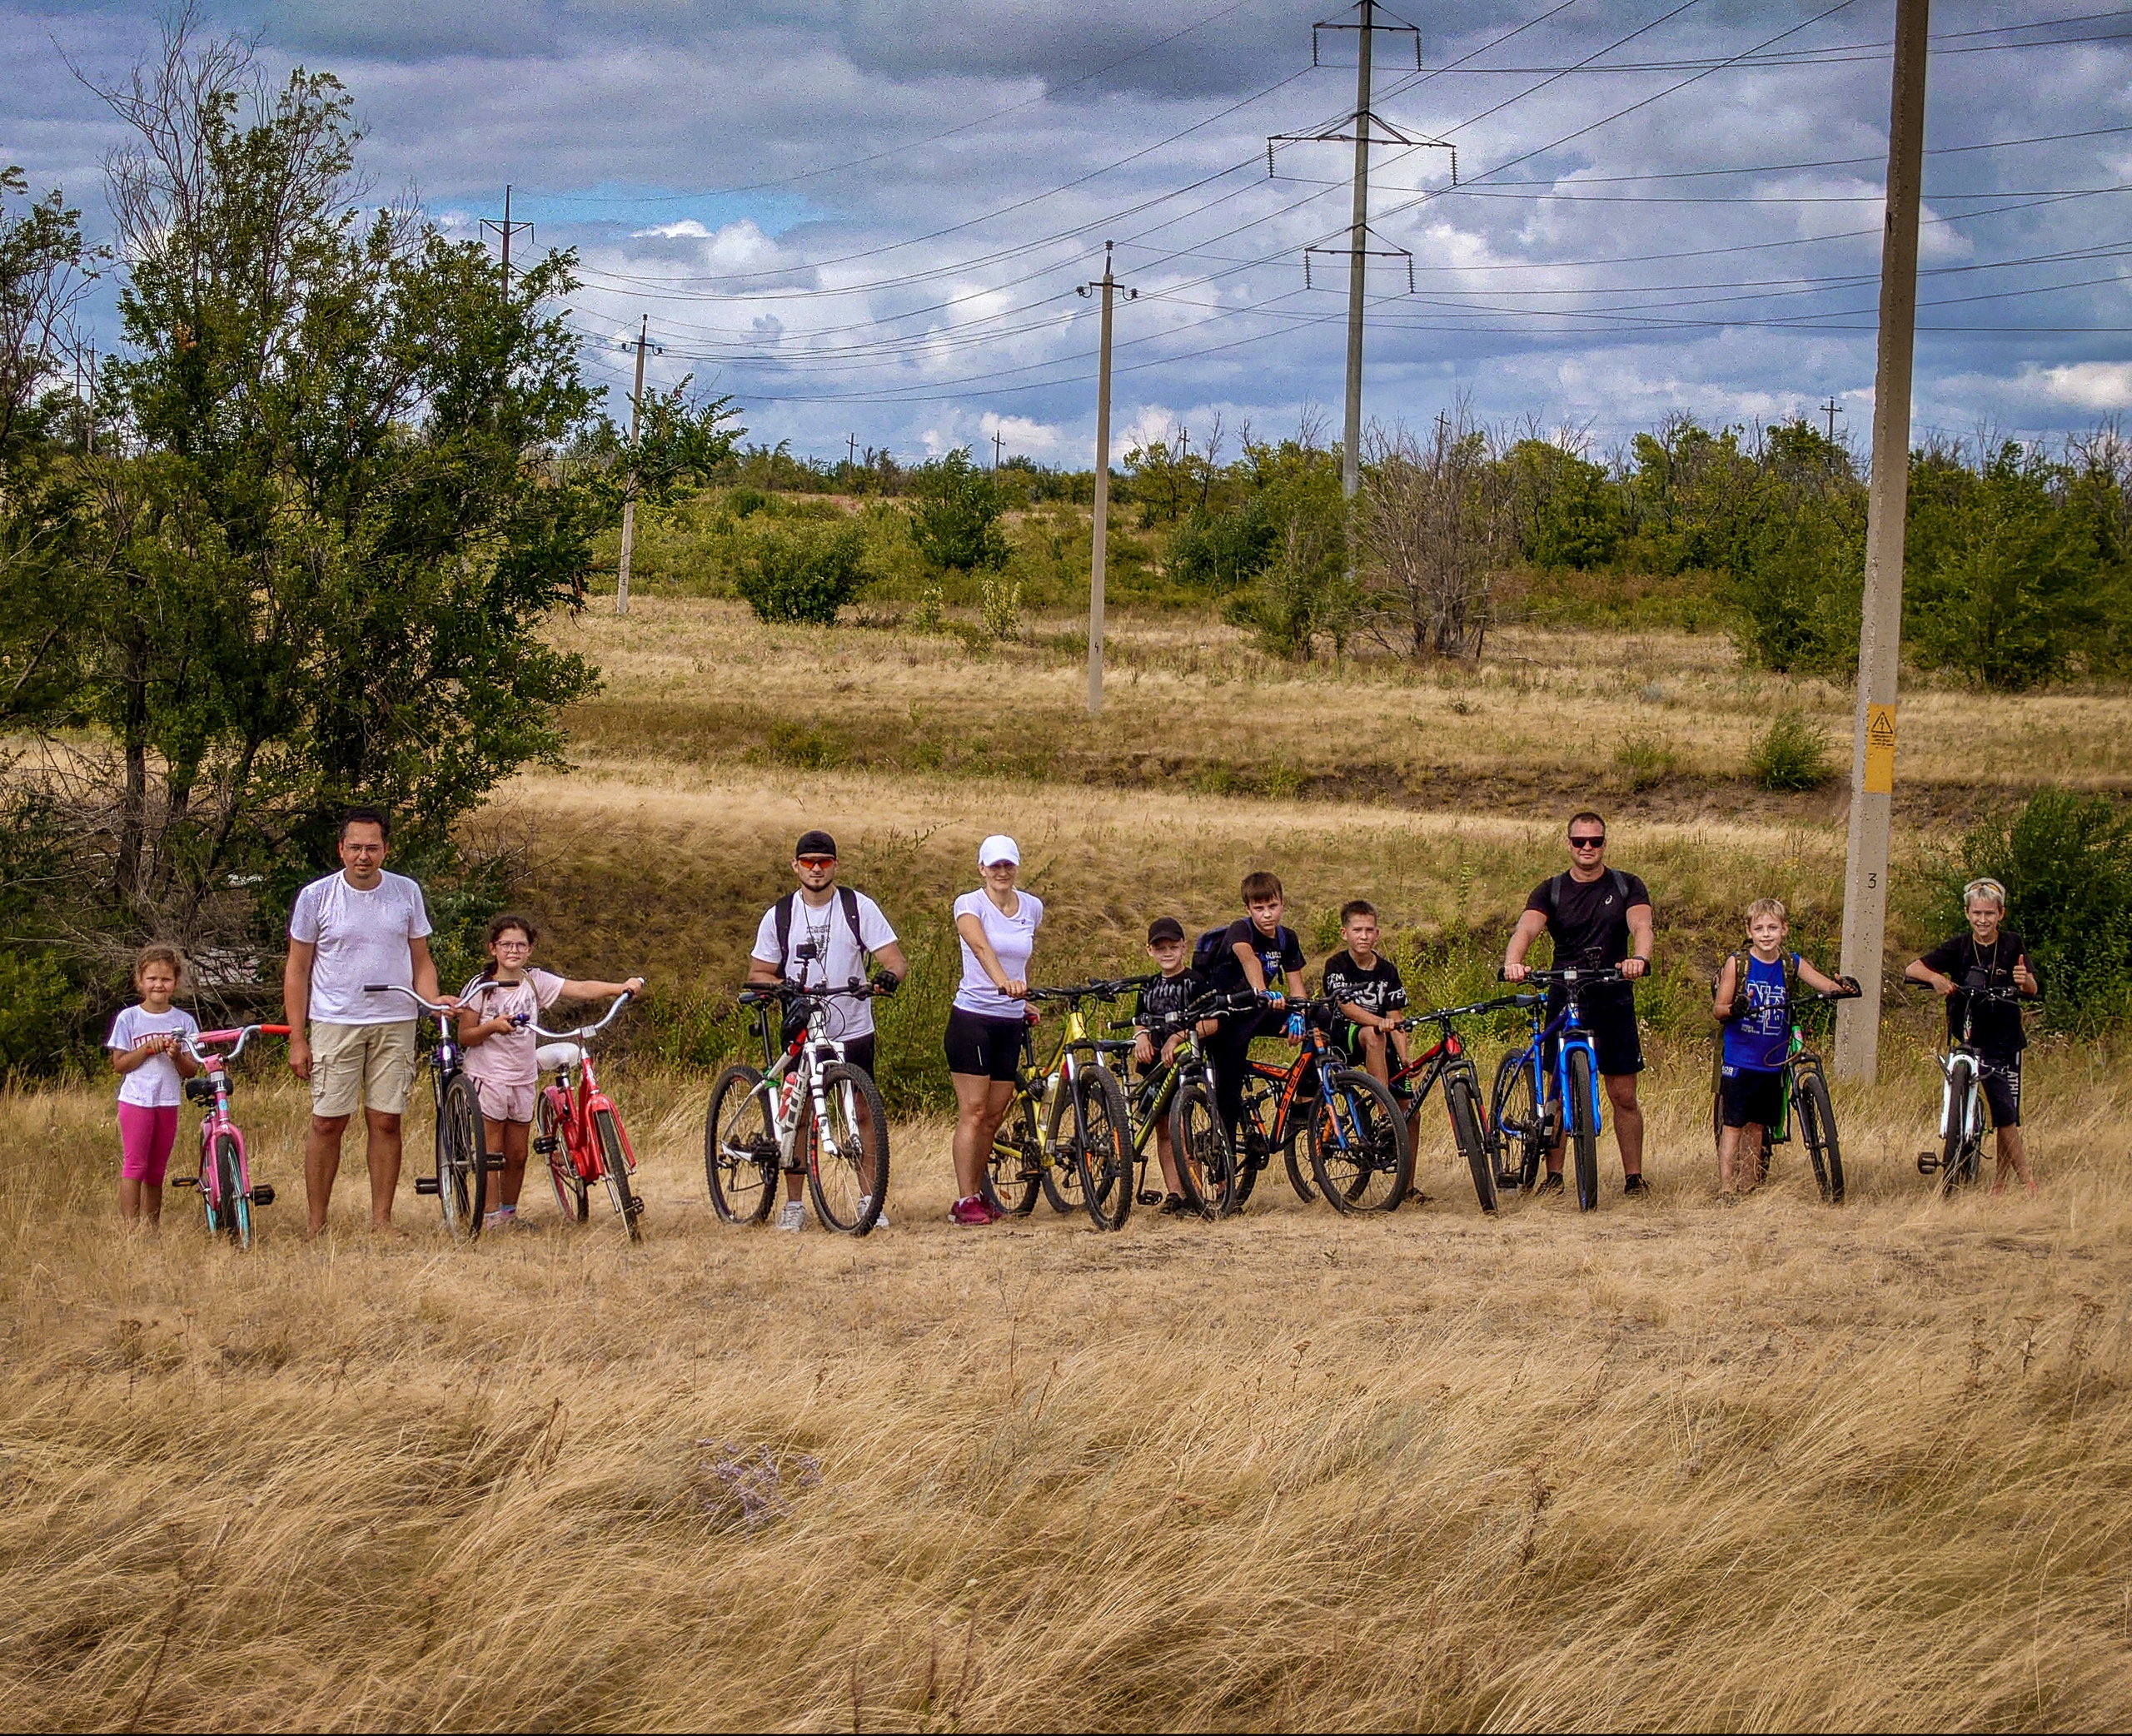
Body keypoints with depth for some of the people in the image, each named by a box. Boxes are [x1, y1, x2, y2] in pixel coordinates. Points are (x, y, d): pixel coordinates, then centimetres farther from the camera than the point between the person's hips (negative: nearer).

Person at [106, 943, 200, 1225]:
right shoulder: (128, 1018, 0)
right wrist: (149, 1049, -15)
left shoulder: (184, 1021, 6)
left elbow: (191, 1071, 5)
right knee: (134, 1165, -9)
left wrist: (177, 1056, -16)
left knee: (156, 1170, 9)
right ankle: (130, 1226, -10)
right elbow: (119, 1064, -3)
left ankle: (152, 1226, 14)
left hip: (168, 1103, 3)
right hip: (136, 1100, -3)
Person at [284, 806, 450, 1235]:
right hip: (334, 1023, -2)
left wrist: (432, 1000, -9)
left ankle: (382, 1221, 10)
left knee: (386, 1121, 3)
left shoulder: (406, 893, 5)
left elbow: (421, 960, 13)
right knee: (328, 1123, -3)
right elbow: (297, 970, 3)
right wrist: (297, 1039, -2)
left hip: (394, 1024, 2)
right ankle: (317, 1226, 3)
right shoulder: (316, 897, -1)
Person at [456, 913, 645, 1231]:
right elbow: (465, 1037, -6)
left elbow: (580, 989, -9)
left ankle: (510, 1213, 22)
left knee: (517, 1155, 9)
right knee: (492, 1153, -3)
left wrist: (623, 988, -22)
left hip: (523, 1078, 4)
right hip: (488, 1076, -4)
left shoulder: (536, 981, 1)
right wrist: (492, 1026, -25)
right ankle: (490, 1217, 3)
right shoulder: (480, 987, -7)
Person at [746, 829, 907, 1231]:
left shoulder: (859, 908, -1)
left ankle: (871, 1200, 7)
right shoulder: (779, 916, 3)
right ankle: (793, 1204, 10)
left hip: (853, 1031, -1)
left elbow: (896, 959, -5)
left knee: (862, 1113, -1)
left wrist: (889, 976, -29)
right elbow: (757, 974, 6)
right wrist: (782, 987, -16)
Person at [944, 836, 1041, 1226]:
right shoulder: (969, 905, -9)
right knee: (973, 1111, -8)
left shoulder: (1032, 908, 7)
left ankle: (977, 1194, 17)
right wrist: (1003, 982, -47)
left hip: (1011, 1022, 5)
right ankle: (965, 1201, -8)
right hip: (972, 1017, -5)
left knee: (995, 1116, 8)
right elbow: (982, 946, -30)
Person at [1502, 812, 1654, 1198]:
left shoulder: (1627, 887, 5)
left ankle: (1634, 1177, 10)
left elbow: (1641, 925, -14)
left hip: (1614, 1002, 0)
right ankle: (1554, 1174, 10)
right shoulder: (1551, 890, 4)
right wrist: (1513, 961, -36)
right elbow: (1526, 928, -13)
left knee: (1623, 1094, 2)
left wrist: (1639, 957, -38)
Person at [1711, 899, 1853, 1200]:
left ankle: (1750, 1183, 20)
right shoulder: (1737, 964, -4)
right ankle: (1725, 1185, -5)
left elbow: (1828, 986, -3)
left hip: (1773, 1060, 3)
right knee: (1733, 1123, -5)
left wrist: (1842, 986, -26)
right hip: (1739, 1058, -3)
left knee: (1756, 1124, 11)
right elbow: (1719, 1008, -4)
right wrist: (1735, 1009, -26)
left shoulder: (1792, 964, 3)